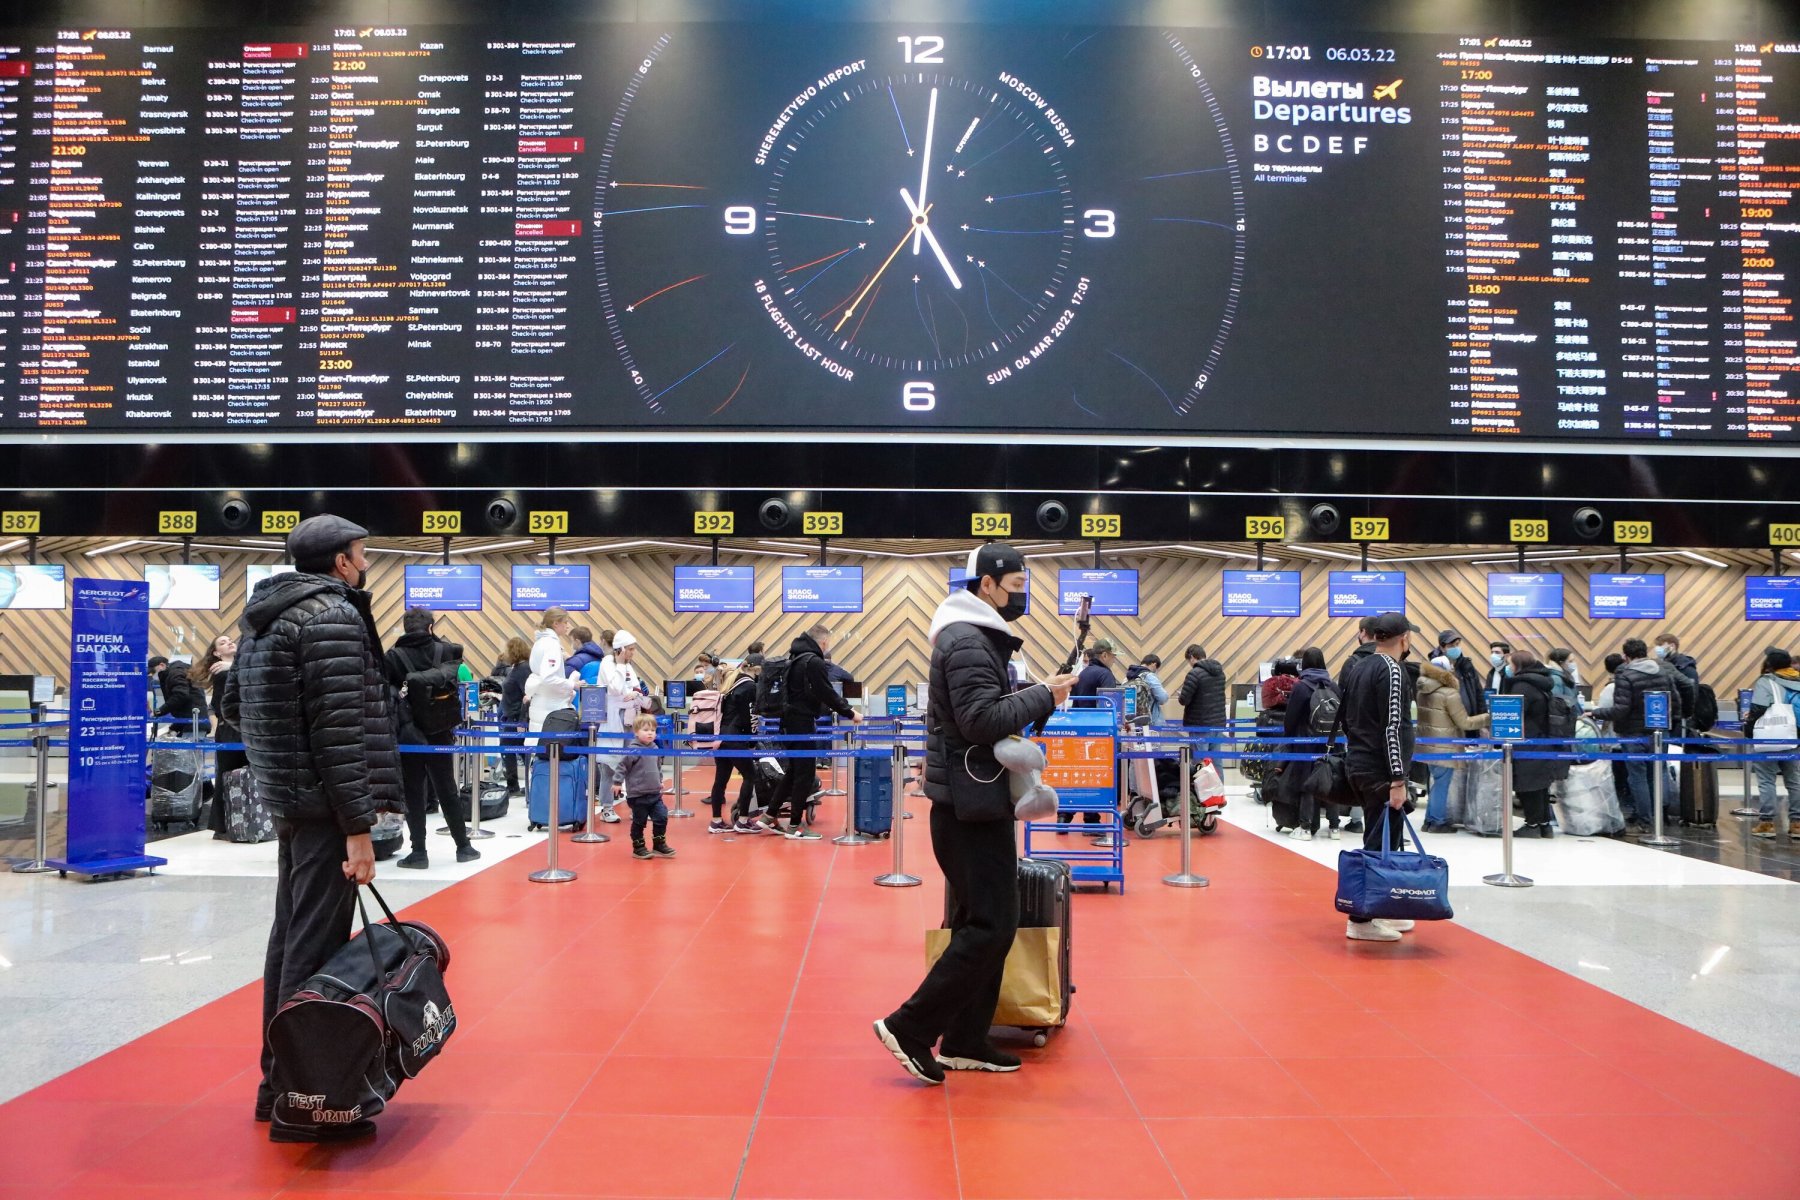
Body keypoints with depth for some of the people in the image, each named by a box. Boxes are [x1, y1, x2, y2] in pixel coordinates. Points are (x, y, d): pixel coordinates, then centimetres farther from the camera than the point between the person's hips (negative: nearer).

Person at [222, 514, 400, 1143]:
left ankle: (277, 1080, 28)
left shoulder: (265, 615, 13)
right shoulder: (333, 616, -15)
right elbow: (340, 730, -21)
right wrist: (359, 826, -20)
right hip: (324, 806, -10)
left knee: (289, 937, 17)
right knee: (316, 948, -5)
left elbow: (232, 703, 21)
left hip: (286, 799, 10)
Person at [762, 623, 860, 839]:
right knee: (805, 774, -1)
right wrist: (850, 713, -6)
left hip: (790, 722, 9)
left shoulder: (794, 658, 13)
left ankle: (771, 816, 20)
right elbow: (827, 694, -16)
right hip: (802, 724, -9)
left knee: (794, 770, 18)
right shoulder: (813, 661, -16)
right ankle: (795, 825, 4)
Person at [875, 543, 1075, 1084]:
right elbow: (983, 719, -25)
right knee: (992, 926, -8)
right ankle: (910, 1028, -2)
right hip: (971, 804, -11)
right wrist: (1044, 695, -16)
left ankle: (965, 1042, 21)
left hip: (976, 802, 11)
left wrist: (1040, 693, 3)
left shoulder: (978, 637, 18)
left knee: (982, 923, 14)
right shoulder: (967, 642, -16)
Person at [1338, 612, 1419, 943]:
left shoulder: (1359, 668, 15)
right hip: (1380, 772, -10)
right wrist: (1398, 780, -21)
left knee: (1387, 840, 17)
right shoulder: (1392, 670, -13)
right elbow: (1393, 728, -20)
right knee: (1380, 845, -6)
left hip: (1359, 766, 10)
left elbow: (1348, 720, 21)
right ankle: (1361, 921, -5)